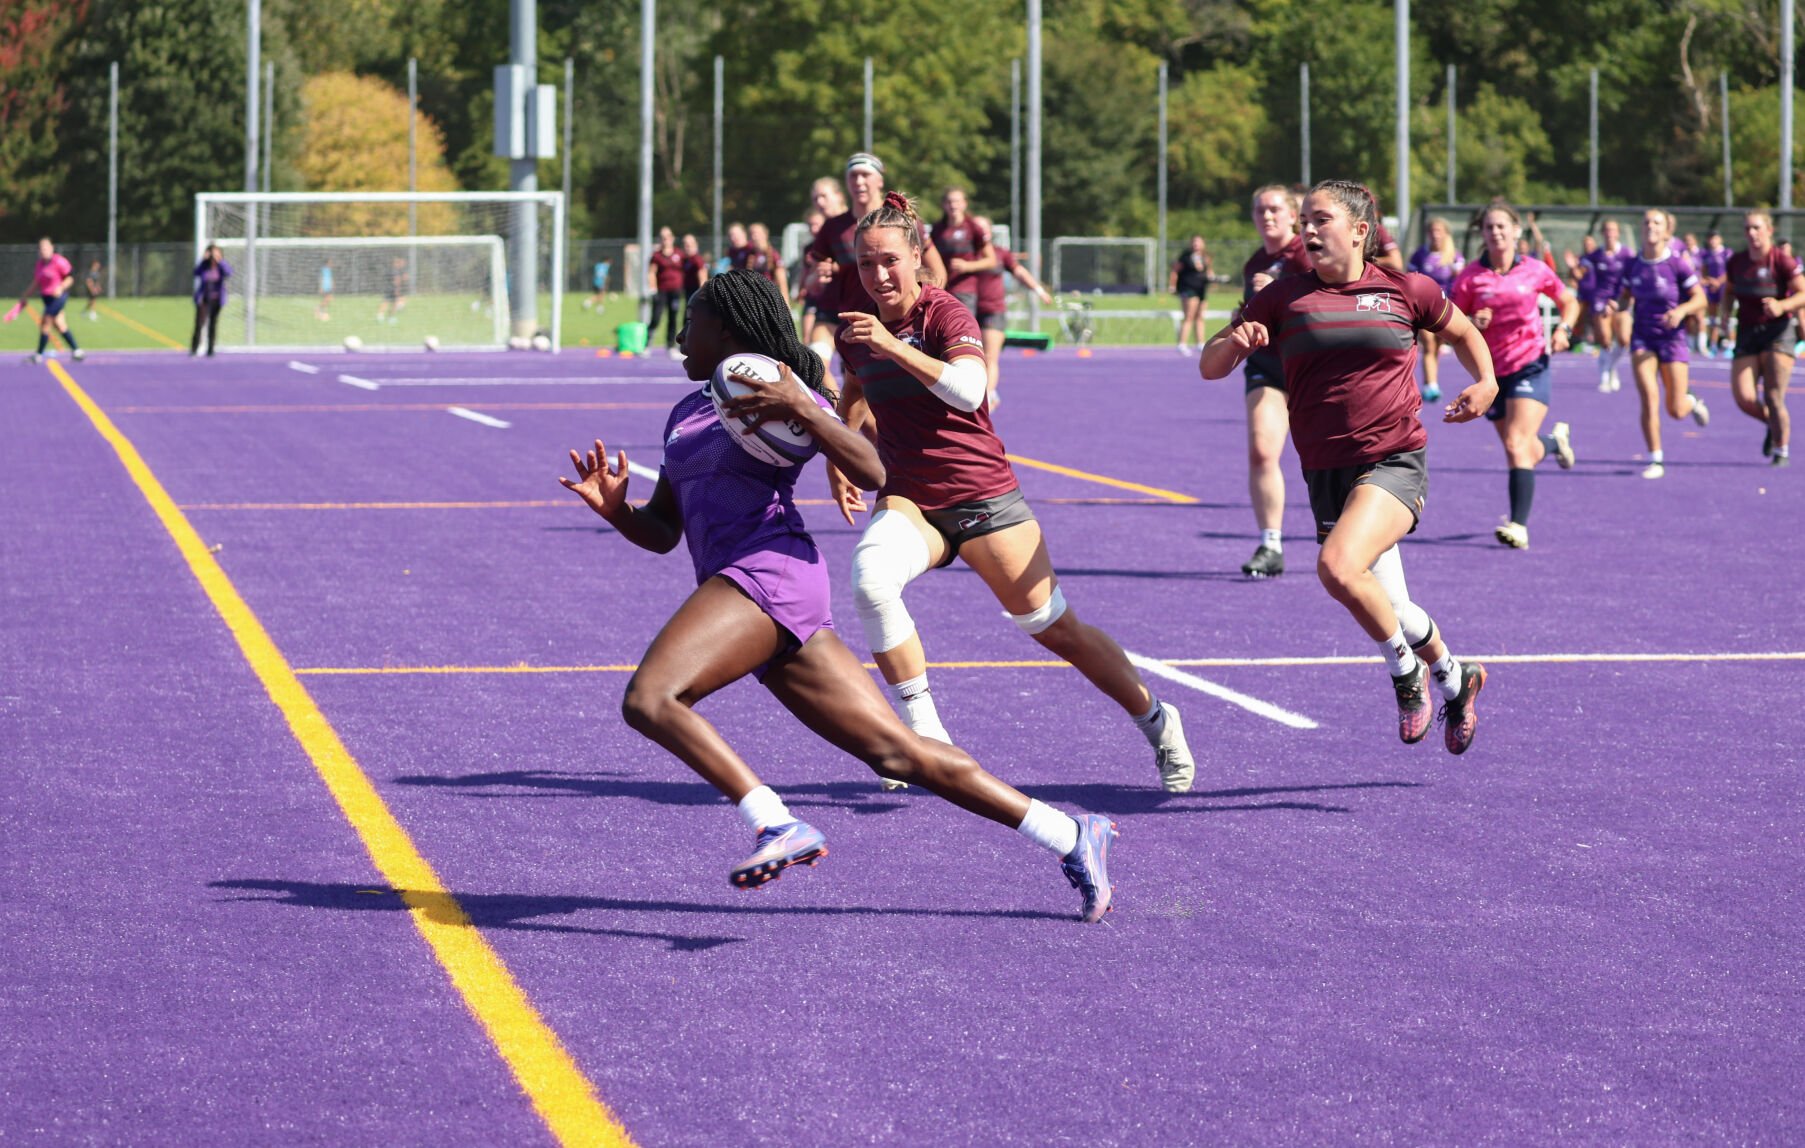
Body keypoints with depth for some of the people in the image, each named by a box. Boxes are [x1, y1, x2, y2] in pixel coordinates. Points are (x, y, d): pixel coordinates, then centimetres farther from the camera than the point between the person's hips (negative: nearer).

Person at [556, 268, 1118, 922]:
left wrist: (802, 411, -25)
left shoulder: (779, 390, 0)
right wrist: (615, 508, 6)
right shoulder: (687, 413, 24)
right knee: (897, 753, 3)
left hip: (770, 570, -8)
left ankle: (779, 826, -29)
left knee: (648, 699, -25)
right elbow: (663, 532, 26)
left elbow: (871, 473, -12)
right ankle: (1069, 836, 4)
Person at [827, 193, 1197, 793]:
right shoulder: (856, 329, 4)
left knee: (1056, 629, 0)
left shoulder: (946, 314, -12)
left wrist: (892, 345, -38)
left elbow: (969, 389, -33)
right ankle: (926, 736, -21)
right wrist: (838, 460, 15)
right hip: (908, 499, 4)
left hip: (983, 494, -3)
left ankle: (1158, 724, 23)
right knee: (870, 581, -30)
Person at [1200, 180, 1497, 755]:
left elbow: (1463, 333, 20)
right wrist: (1234, 342, -19)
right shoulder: (1284, 298, 3)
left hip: (1395, 461, -4)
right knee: (1386, 609, 10)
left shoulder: (1406, 290, 1)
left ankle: (1405, 668, -5)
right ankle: (1452, 678, 38)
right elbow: (1210, 367, 3)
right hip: (1326, 471, 4)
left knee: (1338, 566, -28)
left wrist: (1486, 383, 1)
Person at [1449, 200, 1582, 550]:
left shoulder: (1534, 270, -2)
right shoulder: (1471, 277, -3)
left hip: (1530, 366, -3)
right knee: (1525, 451, 15)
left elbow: (1569, 302, 14)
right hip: (1491, 372, 3)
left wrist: (1564, 329, -5)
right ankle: (1556, 440, 52)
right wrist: (1473, 323, -21)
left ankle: (1519, 526, -23)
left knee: (1516, 445, -19)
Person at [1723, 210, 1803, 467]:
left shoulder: (1783, 261, -10)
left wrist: (1781, 306, -31)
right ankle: (1773, 424, 24)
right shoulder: (1736, 262, 5)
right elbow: (1730, 290, 23)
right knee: (1744, 399, -9)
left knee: (1773, 398, -10)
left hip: (1778, 332, -4)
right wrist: (1726, 313, 4)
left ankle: (1782, 450, 11)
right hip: (1747, 333, 4)